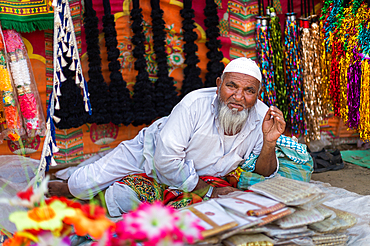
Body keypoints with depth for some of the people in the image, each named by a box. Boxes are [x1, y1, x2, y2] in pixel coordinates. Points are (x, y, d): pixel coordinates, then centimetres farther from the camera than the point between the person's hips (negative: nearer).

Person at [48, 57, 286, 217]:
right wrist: (207, 191, -26)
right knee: (83, 186, -4)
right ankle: (64, 187, 31)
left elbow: (263, 175, -13)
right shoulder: (195, 104, -34)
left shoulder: (262, 117, -23)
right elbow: (167, 158, -31)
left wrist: (269, 143, -34)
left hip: (201, 180, 3)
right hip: (151, 153, -2)